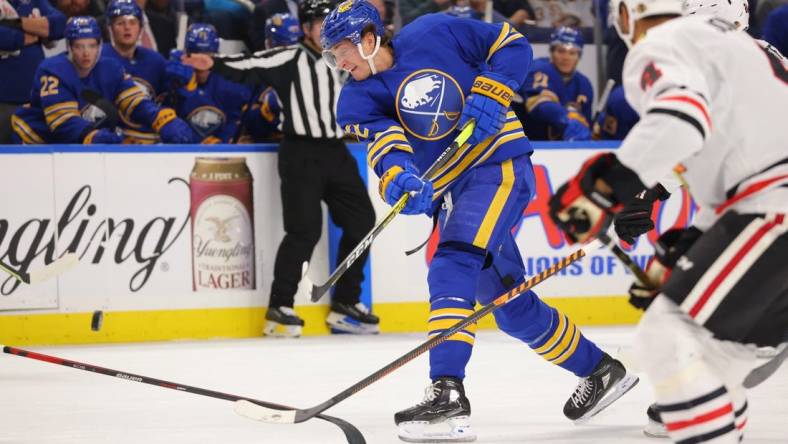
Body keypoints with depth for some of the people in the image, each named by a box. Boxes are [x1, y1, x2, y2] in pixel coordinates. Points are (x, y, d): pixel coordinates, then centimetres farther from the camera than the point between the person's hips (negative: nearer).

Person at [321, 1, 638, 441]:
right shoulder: (358, 99, 2)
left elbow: (513, 44, -1)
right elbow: (383, 139, -17)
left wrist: (491, 93, -17)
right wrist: (397, 177, -38)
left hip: (500, 165, -7)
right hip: (451, 191, 7)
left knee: (453, 267, -27)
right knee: (511, 305, 14)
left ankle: (447, 395, -36)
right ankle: (600, 370, 34)